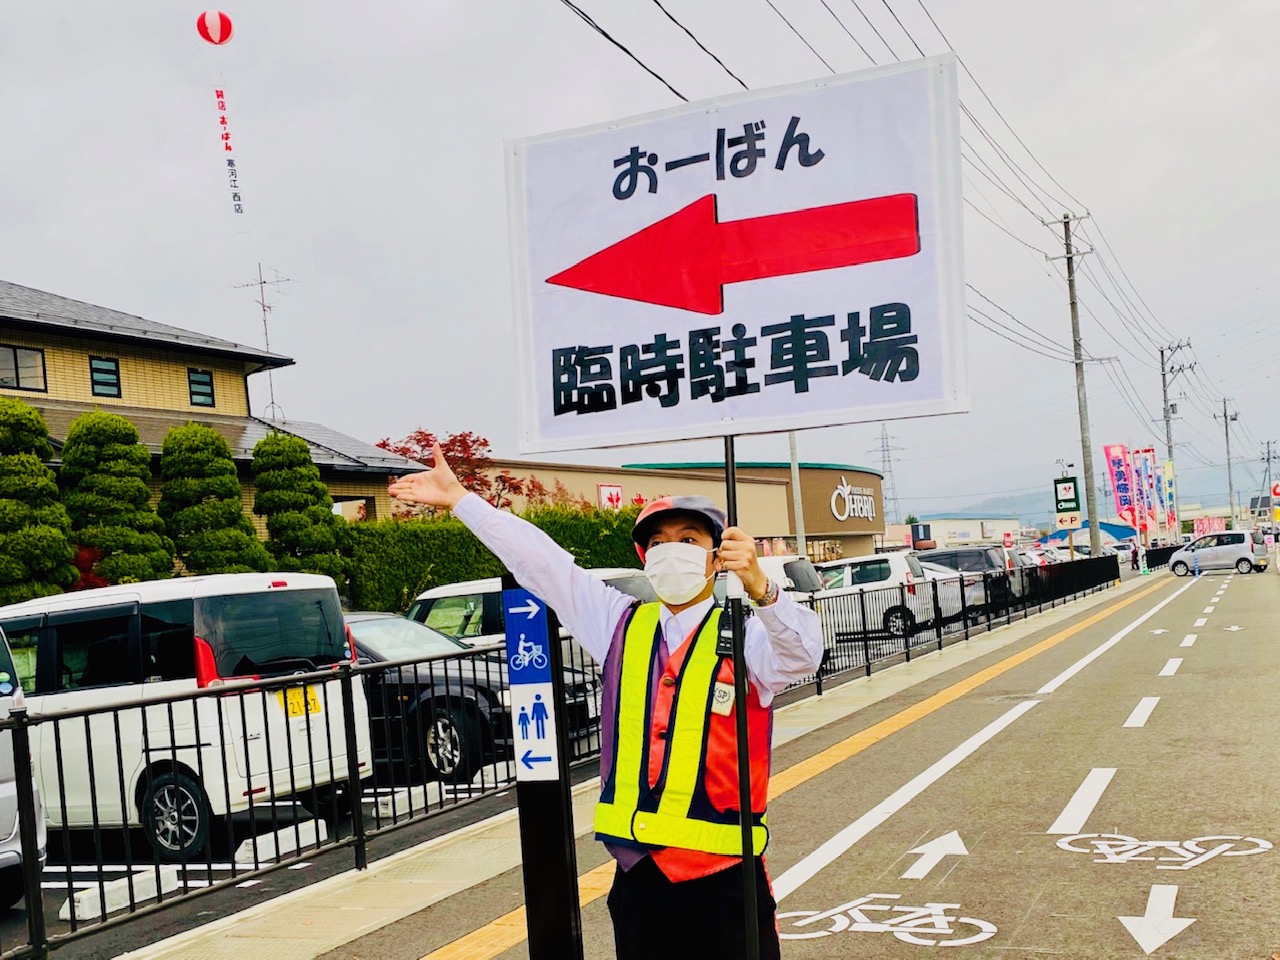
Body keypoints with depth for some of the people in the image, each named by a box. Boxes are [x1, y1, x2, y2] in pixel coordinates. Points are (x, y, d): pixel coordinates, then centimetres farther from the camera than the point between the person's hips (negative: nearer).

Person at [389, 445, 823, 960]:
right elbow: (538, 560, 10)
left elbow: (803, 654, -26)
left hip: (722, 879, -4)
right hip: (637, 876, 4)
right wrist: (457, 497, 12)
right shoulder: (622, 624, 8)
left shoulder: (746, 637, -5)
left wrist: (759, 587, -44)